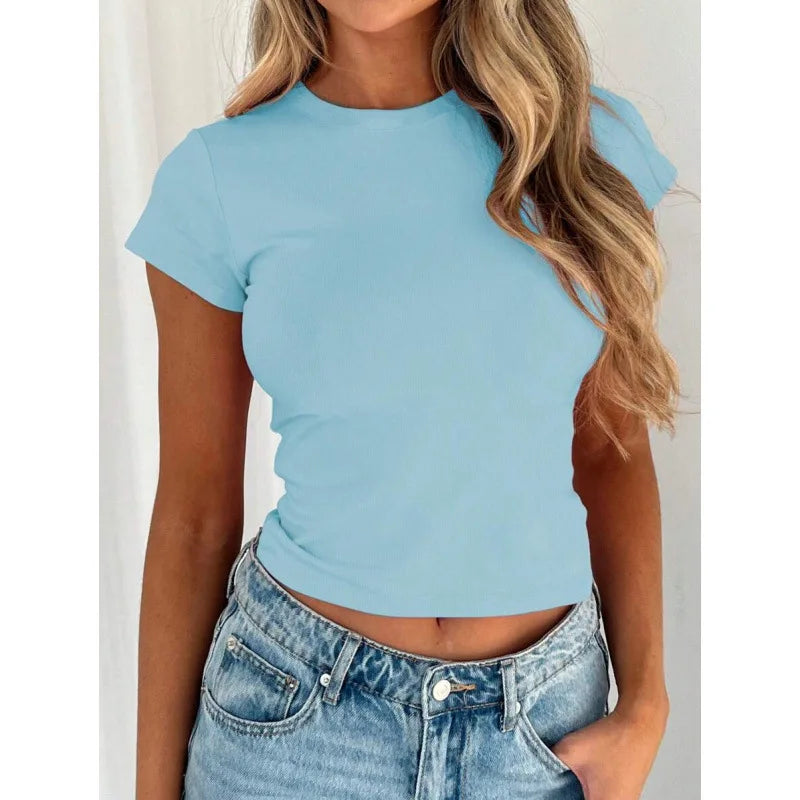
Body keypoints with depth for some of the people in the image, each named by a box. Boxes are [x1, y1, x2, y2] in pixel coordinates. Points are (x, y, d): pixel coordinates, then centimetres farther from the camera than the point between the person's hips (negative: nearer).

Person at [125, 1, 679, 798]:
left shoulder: (593, 139, -5)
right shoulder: (219, 175, -10)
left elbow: (611, 449, 3)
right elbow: (194, 511, -4)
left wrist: (645, 704, -5)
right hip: (294, 708, -1)